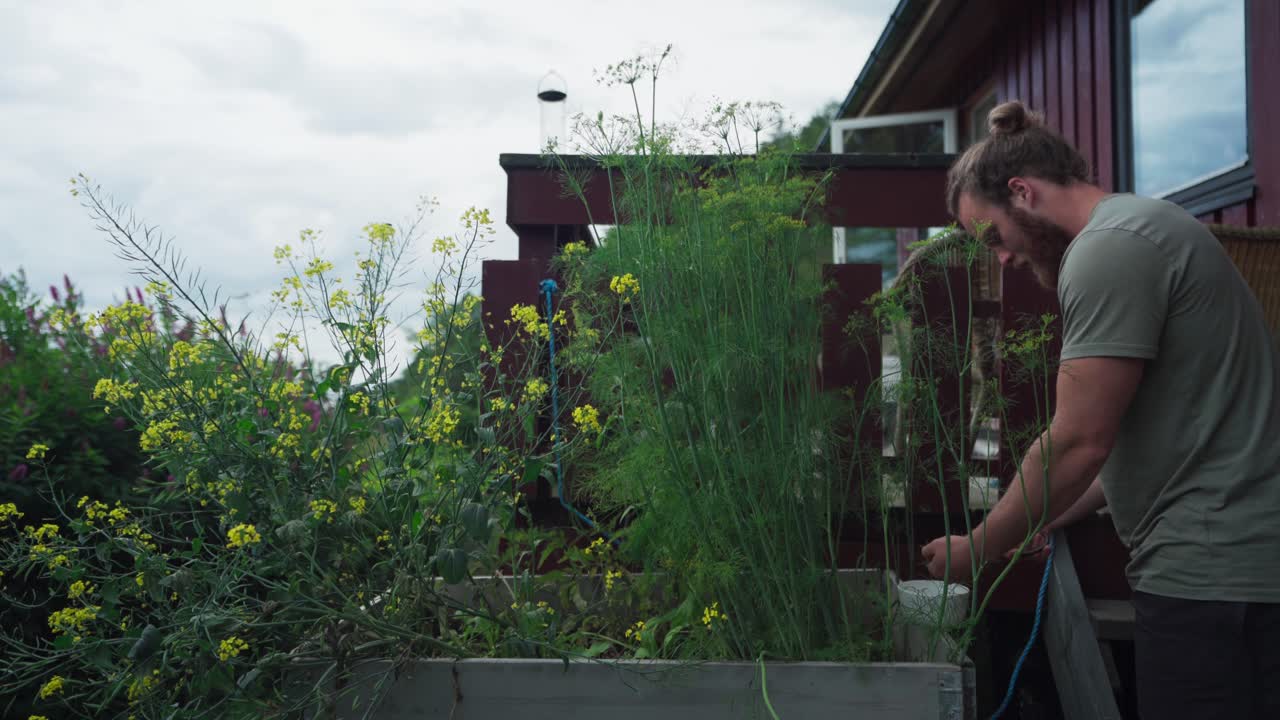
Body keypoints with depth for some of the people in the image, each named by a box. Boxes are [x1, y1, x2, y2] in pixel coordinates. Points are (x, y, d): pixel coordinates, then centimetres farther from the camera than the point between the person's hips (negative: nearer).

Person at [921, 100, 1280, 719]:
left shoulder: (1110, 249, -15)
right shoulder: (1140, 230, 17)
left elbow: (1079, 444, -18)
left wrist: (974, 551, -5)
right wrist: (1046, 519, 18)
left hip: (1212, 571, -10)